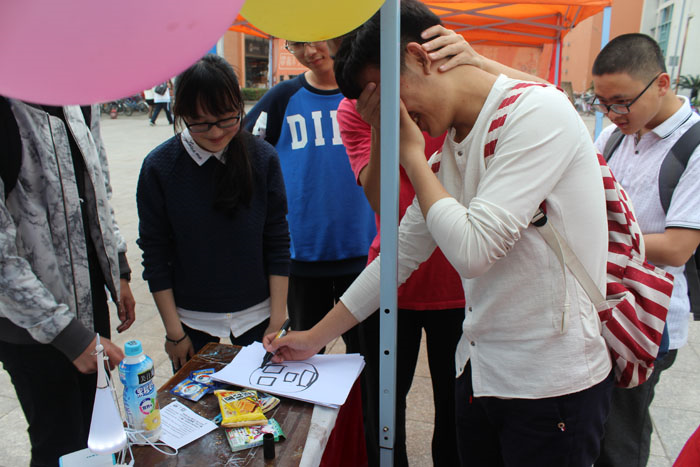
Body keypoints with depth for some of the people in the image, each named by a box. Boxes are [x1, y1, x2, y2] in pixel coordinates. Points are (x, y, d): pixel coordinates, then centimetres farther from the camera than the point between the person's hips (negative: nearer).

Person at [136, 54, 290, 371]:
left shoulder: (263, 158, -8)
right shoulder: (159, 166, -10)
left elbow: (277, 242, -4)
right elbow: (155, 254, -5)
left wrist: (277, 319, -4)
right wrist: (173, 330, -4)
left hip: (256, 313, 1)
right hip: (190, 318, 0)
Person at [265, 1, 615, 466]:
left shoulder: (537, 111, -17)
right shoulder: (451, 144, 7)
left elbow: (472, 249, -26)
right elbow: (401, 253, 9)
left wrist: (411, 152, -12)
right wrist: (315, 338, 12)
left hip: (554, 385, -7)